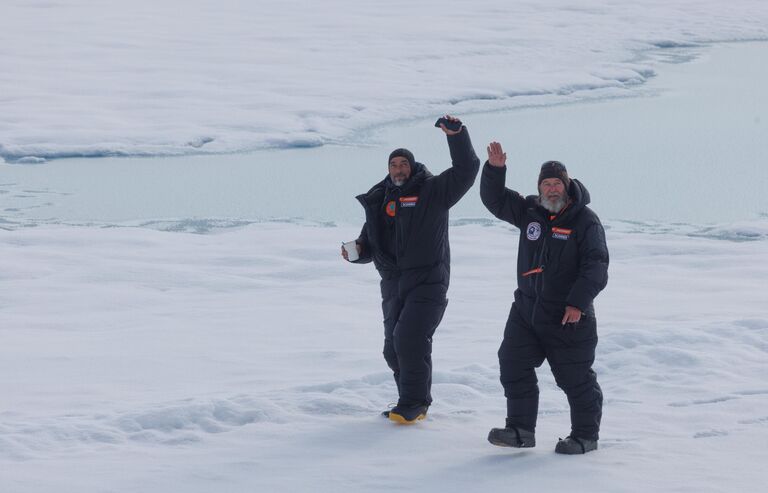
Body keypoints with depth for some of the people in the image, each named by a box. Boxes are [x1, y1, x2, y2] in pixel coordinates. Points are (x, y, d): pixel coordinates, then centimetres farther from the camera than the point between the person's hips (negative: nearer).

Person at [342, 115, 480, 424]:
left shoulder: (432, 191, -1)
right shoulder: (379, 202, 16)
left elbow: (466, 170, -12)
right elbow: (370, 245, 23)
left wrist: (456, 135, -23)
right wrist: (357, 251, 1)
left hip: (427, 282, -7)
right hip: (394, 286, 7)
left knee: (410, 338, -19)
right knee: (394, 348, 7)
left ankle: (412, 404, -10)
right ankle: (414, 402, 23)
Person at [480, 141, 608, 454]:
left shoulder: (585, 221, -10)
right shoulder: (530, 212, 7)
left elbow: (596, 267, -14)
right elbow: (495, 200, 8)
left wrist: (578, 302, -22)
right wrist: (495, 169, -9)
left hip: (568, 315, -6)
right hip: (527, 309, 6)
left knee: (576, 378, 0)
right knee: (513, 366, 2)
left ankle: (586, 435, 13)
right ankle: (520, 429, 9)